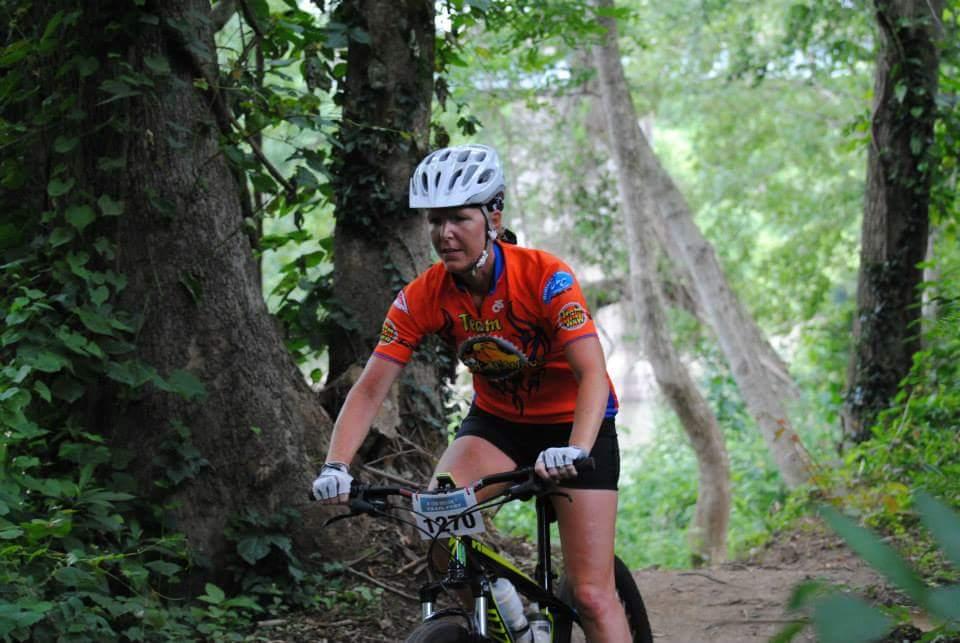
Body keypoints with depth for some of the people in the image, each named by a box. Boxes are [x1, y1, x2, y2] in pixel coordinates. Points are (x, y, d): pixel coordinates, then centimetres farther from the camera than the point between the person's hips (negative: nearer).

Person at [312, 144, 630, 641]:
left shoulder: (545, 277, -26)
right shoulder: (422, 297, -16)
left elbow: (592, 373, -35)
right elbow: (370, 387, -19)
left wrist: (575, 451, -52)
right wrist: (336, 466, -35)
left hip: (573, 422, -3)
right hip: (496, 421, 3)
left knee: (592, 595, -9)